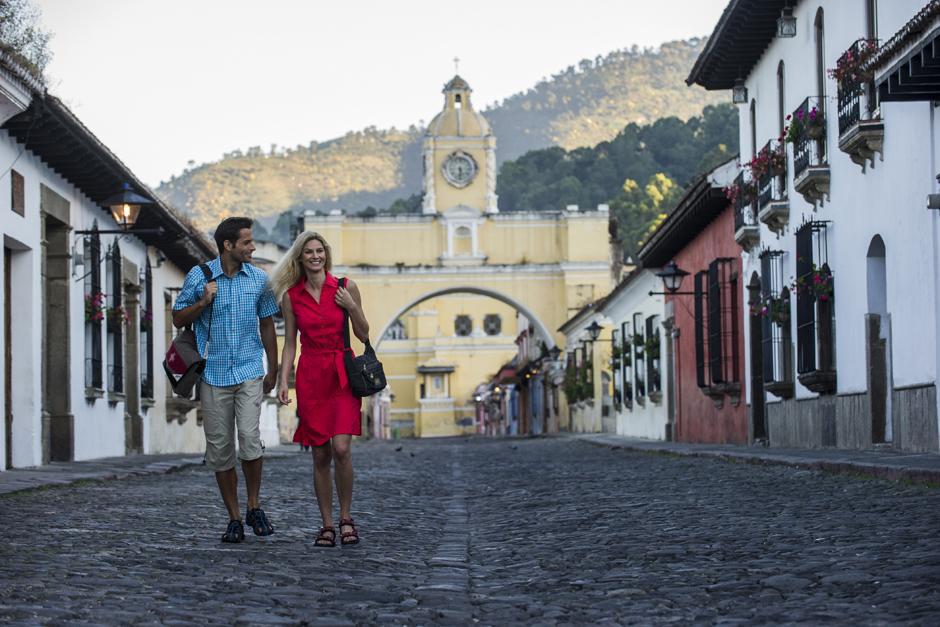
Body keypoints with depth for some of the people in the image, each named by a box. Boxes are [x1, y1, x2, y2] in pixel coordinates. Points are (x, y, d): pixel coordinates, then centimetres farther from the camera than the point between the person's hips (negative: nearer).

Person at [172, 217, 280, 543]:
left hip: (249, 372, 0)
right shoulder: (199, 277, 0)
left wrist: (273, 370, 14)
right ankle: (234, 518, 14)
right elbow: (178, 320, 6)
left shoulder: (259, 279, 5)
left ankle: (254, 507, 3)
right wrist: (203, 302, -13)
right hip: (213, 373, 0)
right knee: (219, 449, 2)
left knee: (250, 437, -17)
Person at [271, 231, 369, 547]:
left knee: (341, 448, -15)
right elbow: (290, 343, 8)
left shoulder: (345, 289, 1)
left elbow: (363, 335, 6)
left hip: (342, 375, -1)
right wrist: (283, 381, -1)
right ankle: (327, 525, 10)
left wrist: (351, 307, -9)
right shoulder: (291, 296, 4)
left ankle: (346, 517, 3)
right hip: (310, 376, 1)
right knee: (320, 455, 1)